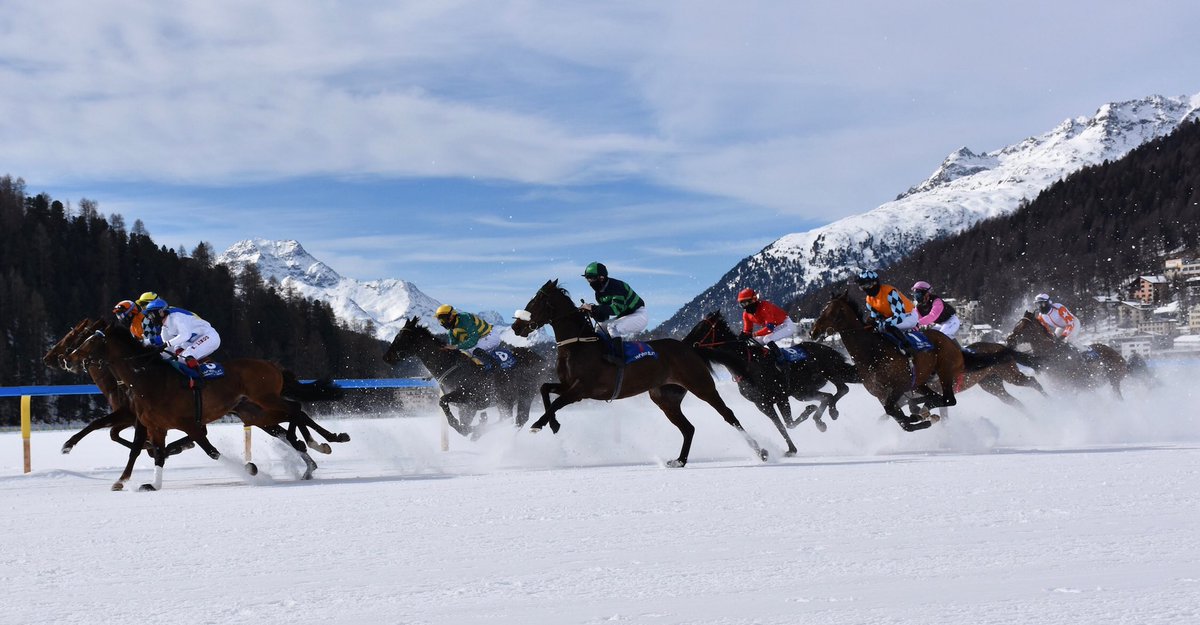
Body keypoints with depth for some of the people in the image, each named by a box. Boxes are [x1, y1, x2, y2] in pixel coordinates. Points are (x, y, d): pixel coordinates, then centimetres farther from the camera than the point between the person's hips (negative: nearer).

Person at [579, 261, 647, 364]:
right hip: (623, 317, 10)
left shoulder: (616, 286, -25)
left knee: (613, 327, -31)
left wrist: (593, 308, -40)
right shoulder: (599, 294, 2)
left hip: (639, 315, -10)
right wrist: (591, 312, -18)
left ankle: (619, 356, -38)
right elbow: (603, 317, 3)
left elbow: (617, 309, -38)